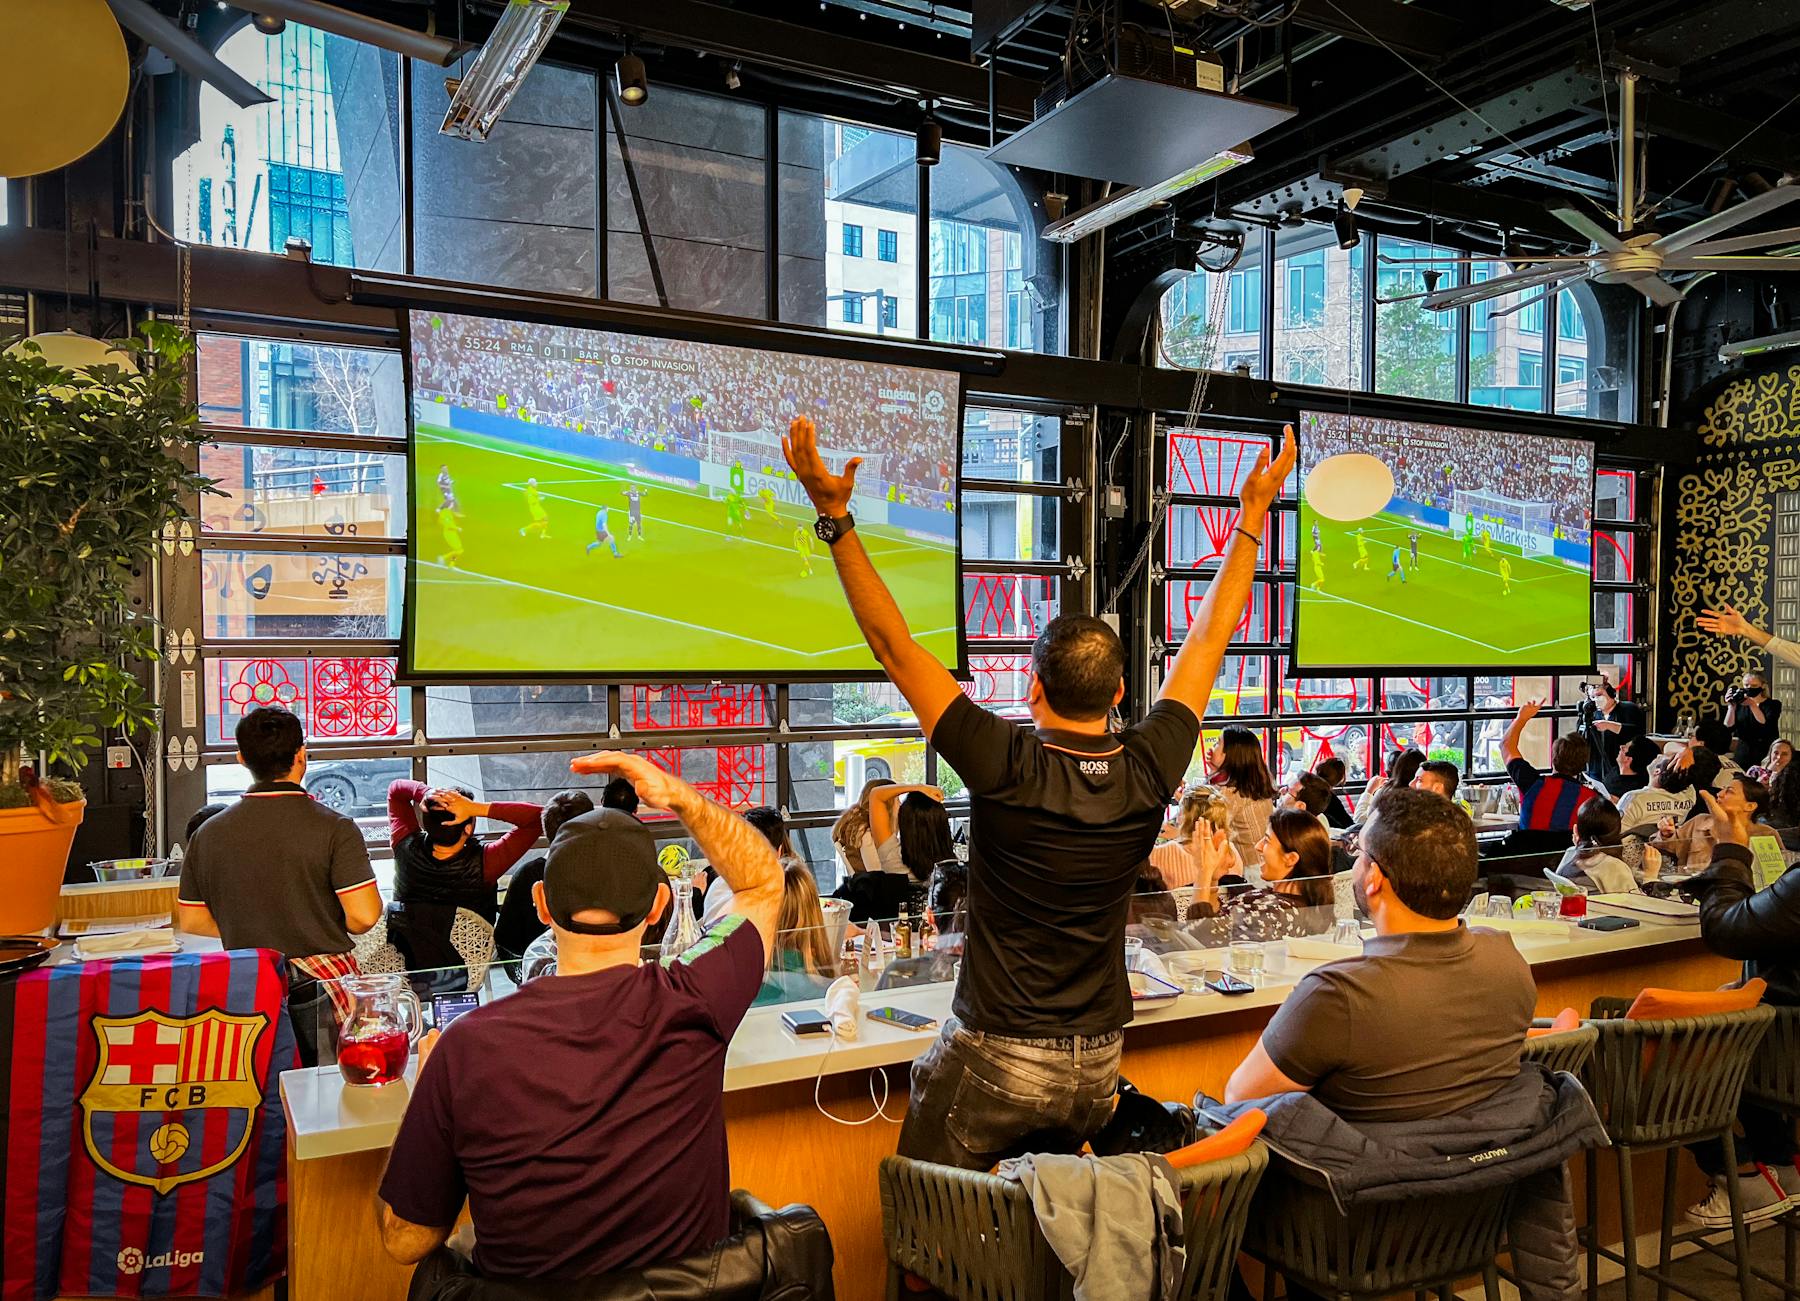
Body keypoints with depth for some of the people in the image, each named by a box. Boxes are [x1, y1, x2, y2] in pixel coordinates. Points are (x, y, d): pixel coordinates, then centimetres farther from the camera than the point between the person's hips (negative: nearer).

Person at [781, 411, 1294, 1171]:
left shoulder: (1006, 769, -21)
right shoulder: (1149, 771, -9)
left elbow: (894, 645, -18)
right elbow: (1208, 640, 2)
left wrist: (835, 517, -15)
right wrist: (1252, 518, 12)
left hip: (992, 1059, -5)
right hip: (1097, 1066, 5)